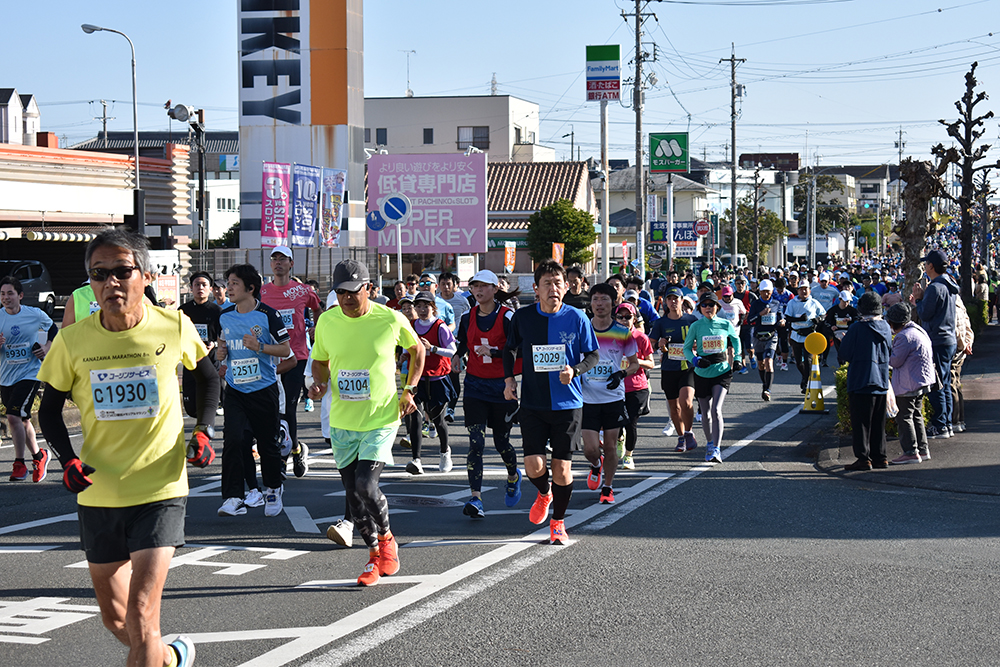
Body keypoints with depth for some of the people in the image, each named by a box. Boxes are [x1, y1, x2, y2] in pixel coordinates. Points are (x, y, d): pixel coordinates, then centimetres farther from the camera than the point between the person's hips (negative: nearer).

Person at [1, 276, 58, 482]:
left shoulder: (35, 315, -5)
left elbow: (53, 329, 15)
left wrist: (47, 347, -1)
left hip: (29, 373, -4)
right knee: (22, 420, 14)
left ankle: (19, 464, -6)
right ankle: (38, 456, 33)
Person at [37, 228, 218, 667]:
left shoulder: (174, 328, -7)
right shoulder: (73, 340, -6)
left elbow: (207, 376, 13)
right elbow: (50, 409, 7)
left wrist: (203, 430, -1)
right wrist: (67, 459, -9)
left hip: (160, 490, -3)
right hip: (97, 495, 3)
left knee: (140, 617, -15)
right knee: (114, 619, 15)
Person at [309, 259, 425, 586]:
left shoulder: (391, 320, -9)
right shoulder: (327, 321, -1)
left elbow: (417, 350, 9)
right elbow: (320, 360, 14)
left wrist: (409, 390, 2)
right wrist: (319, 383, -7)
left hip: (381, 418, -4)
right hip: (342, 421, 4)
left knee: (365, 485, -18)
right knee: (353, 492, 7)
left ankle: (386, 538, 10)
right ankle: (375, 554, 26)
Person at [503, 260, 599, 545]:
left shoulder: (577, 318, -5)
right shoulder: (522, 317, -2)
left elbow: (593, 355, 4)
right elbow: (510, 349, 15)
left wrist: (574, 370, -15)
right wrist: (509, 378, 2)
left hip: (567, 403, -1)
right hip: (533, 403, 1)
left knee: (562, 468, 1)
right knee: (534, 467, -8)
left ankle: (558, 521, 23)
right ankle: (543, 493, 29)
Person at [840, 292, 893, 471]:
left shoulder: (857, 328, -15)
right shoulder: (885, 327, 3)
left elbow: (844, 354, -10)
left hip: (861, 381, -6)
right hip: (881, 382, 6)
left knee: (861, 422, -1)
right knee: (878, 422, 14)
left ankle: (863, 458, -3)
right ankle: (879, 456, 17)